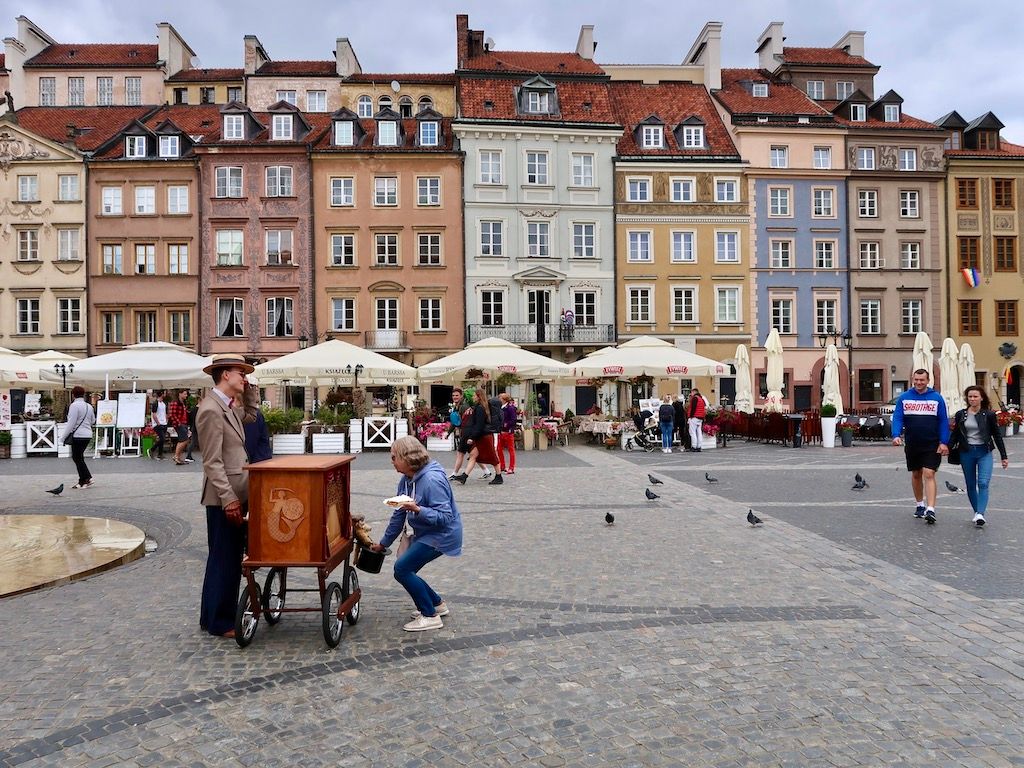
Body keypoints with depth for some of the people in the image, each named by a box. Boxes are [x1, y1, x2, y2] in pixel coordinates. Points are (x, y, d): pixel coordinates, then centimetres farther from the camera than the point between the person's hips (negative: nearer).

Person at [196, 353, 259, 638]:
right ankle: (218, 622, 11)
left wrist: (249, 390, 14)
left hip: (237, 492, 10)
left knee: (232, 557, 16)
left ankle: (224, 613, 28)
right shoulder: (211, 410, -18)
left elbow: (250, 415, 31)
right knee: (223, 558, 0)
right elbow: (213, 462, -20)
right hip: (223, 497, -9)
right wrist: (229, 498, -21)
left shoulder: (230, 406, 9)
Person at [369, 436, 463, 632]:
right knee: (405, 571, 9)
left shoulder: (432, 480, -25)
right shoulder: (406, 480, 3)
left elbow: (445, 517, -26)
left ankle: (430, 616, -1)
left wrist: (418, 509, -39)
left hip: (442, 535, -9)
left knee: (402, 568, -14)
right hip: (424, 534, 9)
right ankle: (437, 604, 29)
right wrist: (383, 543, 17)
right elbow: (399, 515, 12)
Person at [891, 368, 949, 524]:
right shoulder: (904, 398, 1)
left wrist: (944, 442, -9)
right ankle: (920, 505, 31)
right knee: (916, 475, 14)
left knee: (929, 475, -11)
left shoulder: (937, 398, -2)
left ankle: (930, 510, -12)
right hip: (912, 445, 3)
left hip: (932, 445, -3)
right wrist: (896, 435, -18)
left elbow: (944, 421, -1)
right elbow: (897, 418, -2)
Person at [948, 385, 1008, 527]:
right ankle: (977, 513, 18)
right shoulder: (961, 414, 4)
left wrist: (1003, 456, 4)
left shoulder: (989, 414, 0)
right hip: (966, 453, 3)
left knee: (983, 483, -14)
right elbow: (954, 435, 10)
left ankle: (980, 514, -21)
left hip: (984, 452, -2)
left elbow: (997, 435, 4)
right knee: (970, 485, 7)